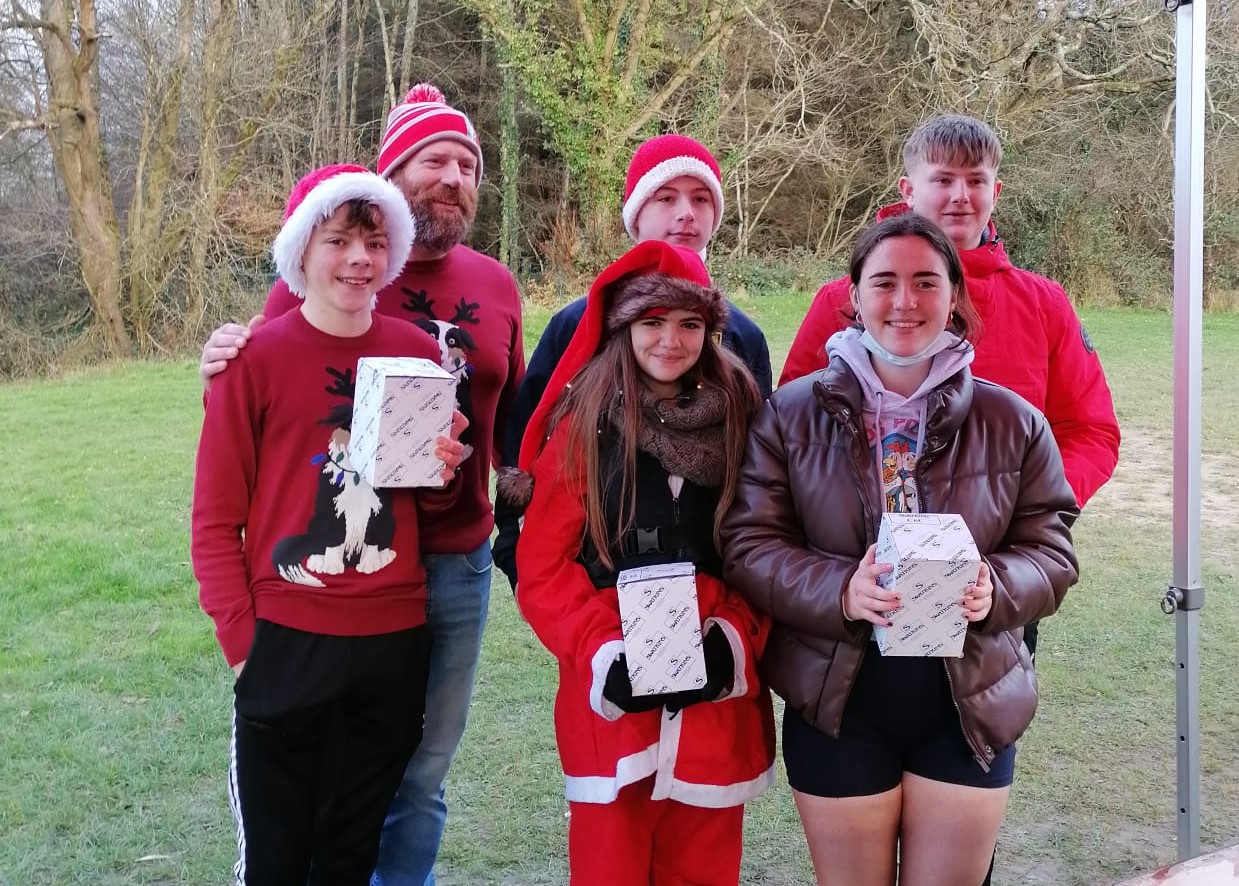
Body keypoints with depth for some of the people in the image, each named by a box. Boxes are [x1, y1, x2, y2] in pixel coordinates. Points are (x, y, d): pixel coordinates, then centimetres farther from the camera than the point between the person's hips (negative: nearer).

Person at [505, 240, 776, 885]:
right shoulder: (584, 424, -1)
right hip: (613, 694, -2)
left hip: (716, 697, 2)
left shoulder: (741, 417, 5)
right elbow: (542, 568, -3)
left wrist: (734, 640, -10)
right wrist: (603, 654, -15)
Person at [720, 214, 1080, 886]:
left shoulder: (1013, 422, 1)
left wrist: (996, 587, -20)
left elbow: (1051, 553, 2)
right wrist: (840, 589, -24)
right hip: (837, 707, -1)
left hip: (970, 707, 1)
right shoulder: (792, 414, -2)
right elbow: (749, 546, -6)